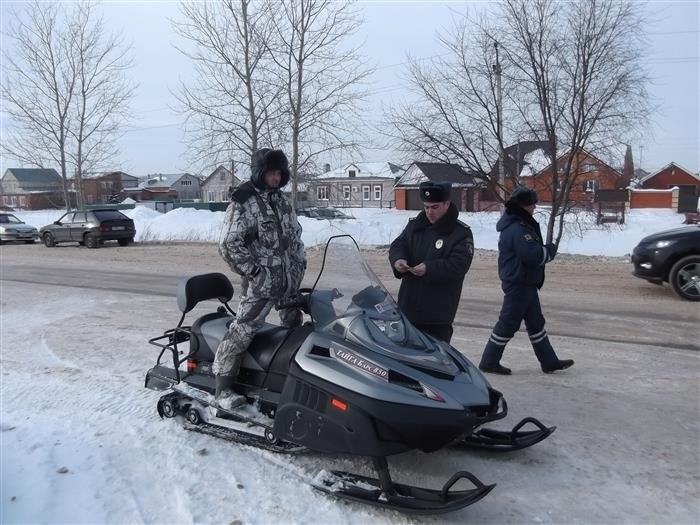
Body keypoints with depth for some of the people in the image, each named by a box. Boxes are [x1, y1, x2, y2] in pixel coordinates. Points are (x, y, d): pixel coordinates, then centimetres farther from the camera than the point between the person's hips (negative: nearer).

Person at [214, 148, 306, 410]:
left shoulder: (281, 200, 12)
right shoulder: (243, 203, -11)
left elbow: (295, 233, 21)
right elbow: (228, 244, -15)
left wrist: (300, 263, 11)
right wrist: (253, 271, -17)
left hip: (291, 279, 8)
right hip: (262, 281, -8)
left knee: (295, 325, 17)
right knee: (243, 329, -12)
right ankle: (223, 386, -4)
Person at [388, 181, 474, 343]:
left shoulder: (461, 233, -6)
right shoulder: (414, 225, 10)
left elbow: (459, 265, -17)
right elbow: (397, 245, 9)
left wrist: (430, 269, -28)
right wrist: (397, 259, -15)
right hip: (407, 305, 5)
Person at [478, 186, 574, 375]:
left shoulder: (519, 225, 13)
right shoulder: (518, 229, -22)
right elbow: (533, 254, -28)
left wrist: (546, 250, -1)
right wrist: (551, 250, -10)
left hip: (525, 283, 11)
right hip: (519, 284, -11)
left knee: (536, 322, 16)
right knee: (508, 324, 0)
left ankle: (549, 361, 27)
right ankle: (489, 361, 11)